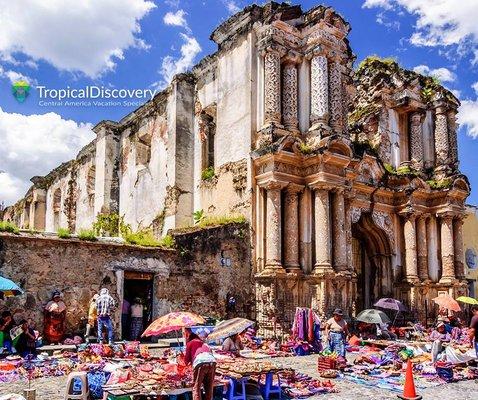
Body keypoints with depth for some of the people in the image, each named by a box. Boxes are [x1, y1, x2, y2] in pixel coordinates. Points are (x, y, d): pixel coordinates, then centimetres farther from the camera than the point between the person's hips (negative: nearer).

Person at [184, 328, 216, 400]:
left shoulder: (190, 343, 20)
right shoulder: (202, 342, 33)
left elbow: (187, 358, 18)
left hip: (200, 362, -5)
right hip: (212, 361, 5)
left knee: (196, 387, 2)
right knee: (209, 388, 16)